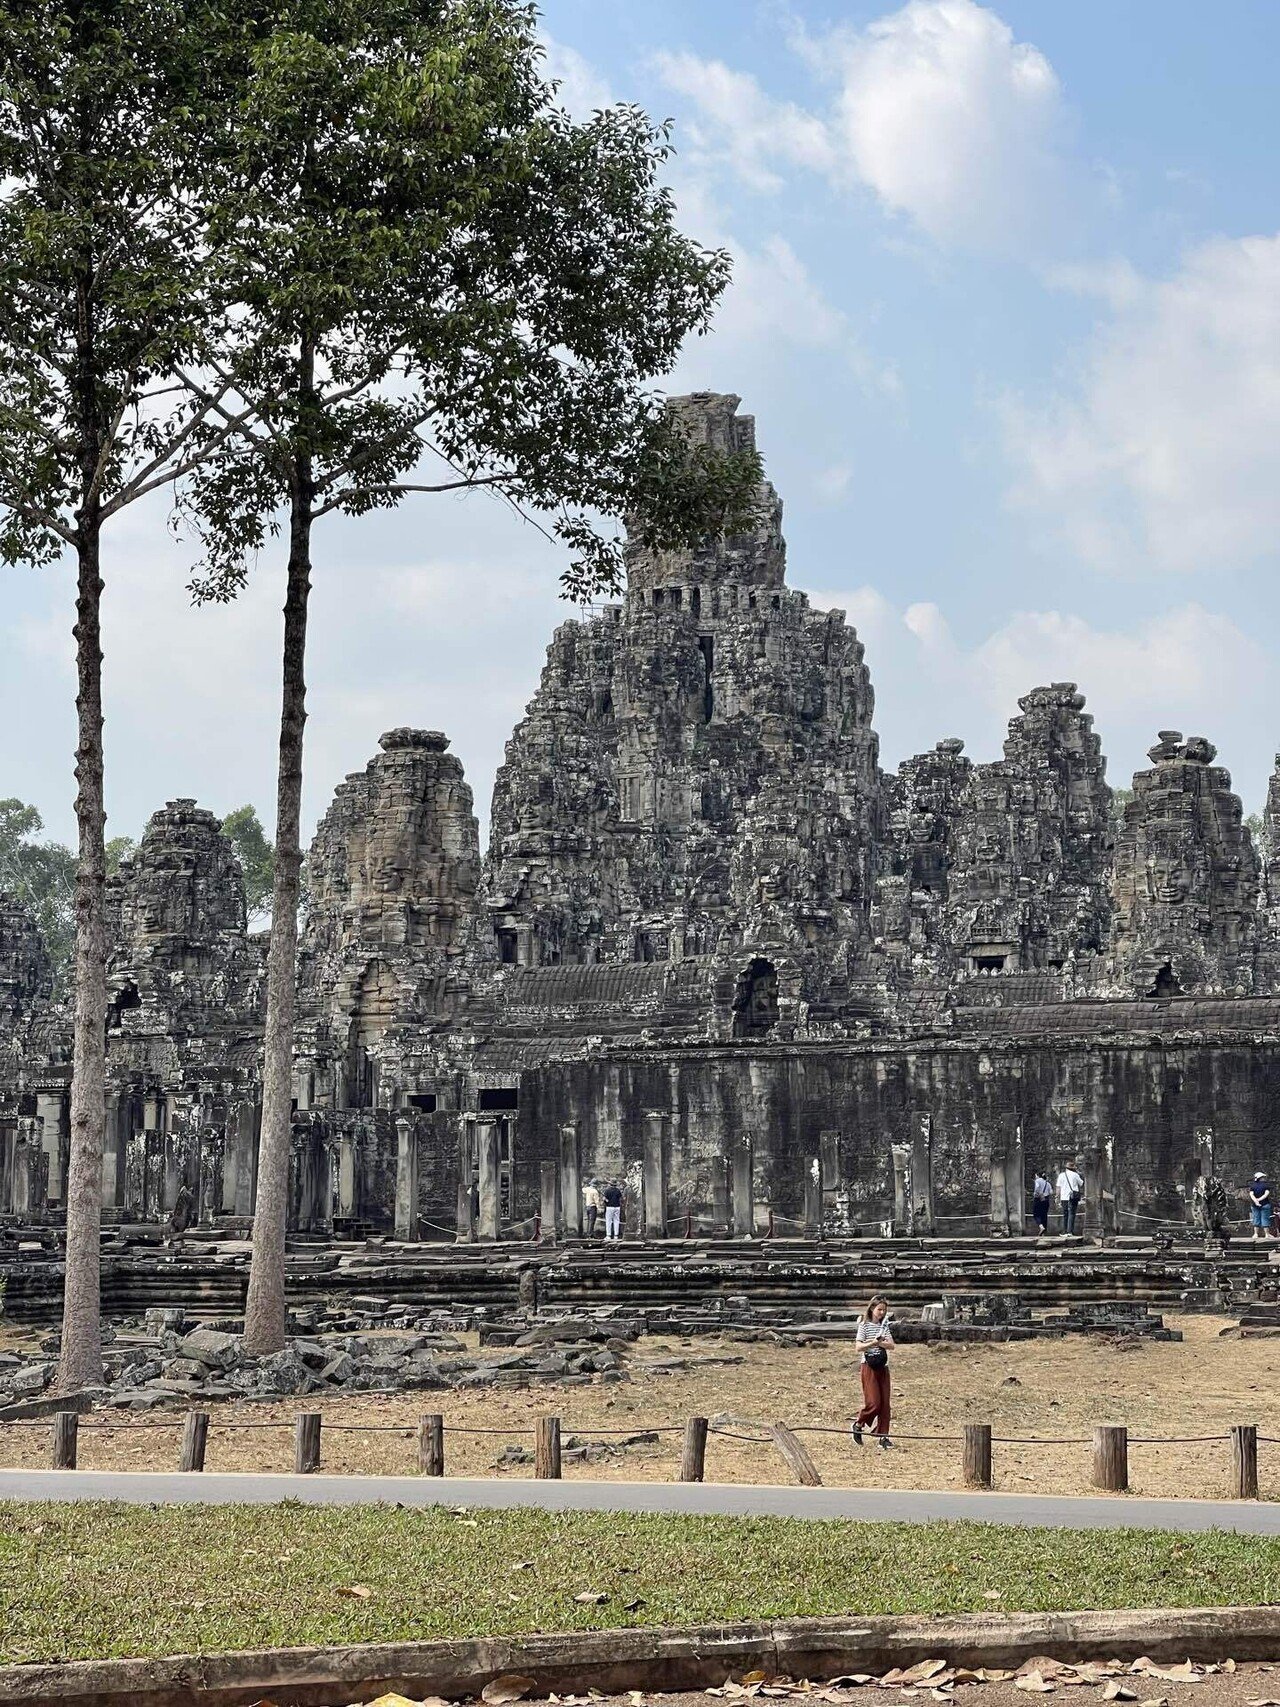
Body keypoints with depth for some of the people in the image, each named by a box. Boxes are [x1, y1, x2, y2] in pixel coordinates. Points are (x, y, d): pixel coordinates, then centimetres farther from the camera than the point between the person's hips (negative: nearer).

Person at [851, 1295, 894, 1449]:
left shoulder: (884, 1326, 11)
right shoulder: (864, 1325, -3)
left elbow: (891, 1345, 0)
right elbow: (859, 1346, -11)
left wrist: (879, 1343, -17)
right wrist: (873, 1343, -26)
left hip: (883, 1366, 5)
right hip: (869, 1366, -5)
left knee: (884, 1403, 1)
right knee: (873, 1402, -12)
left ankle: (882, 1436, 4)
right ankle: (858, 1425, 11)